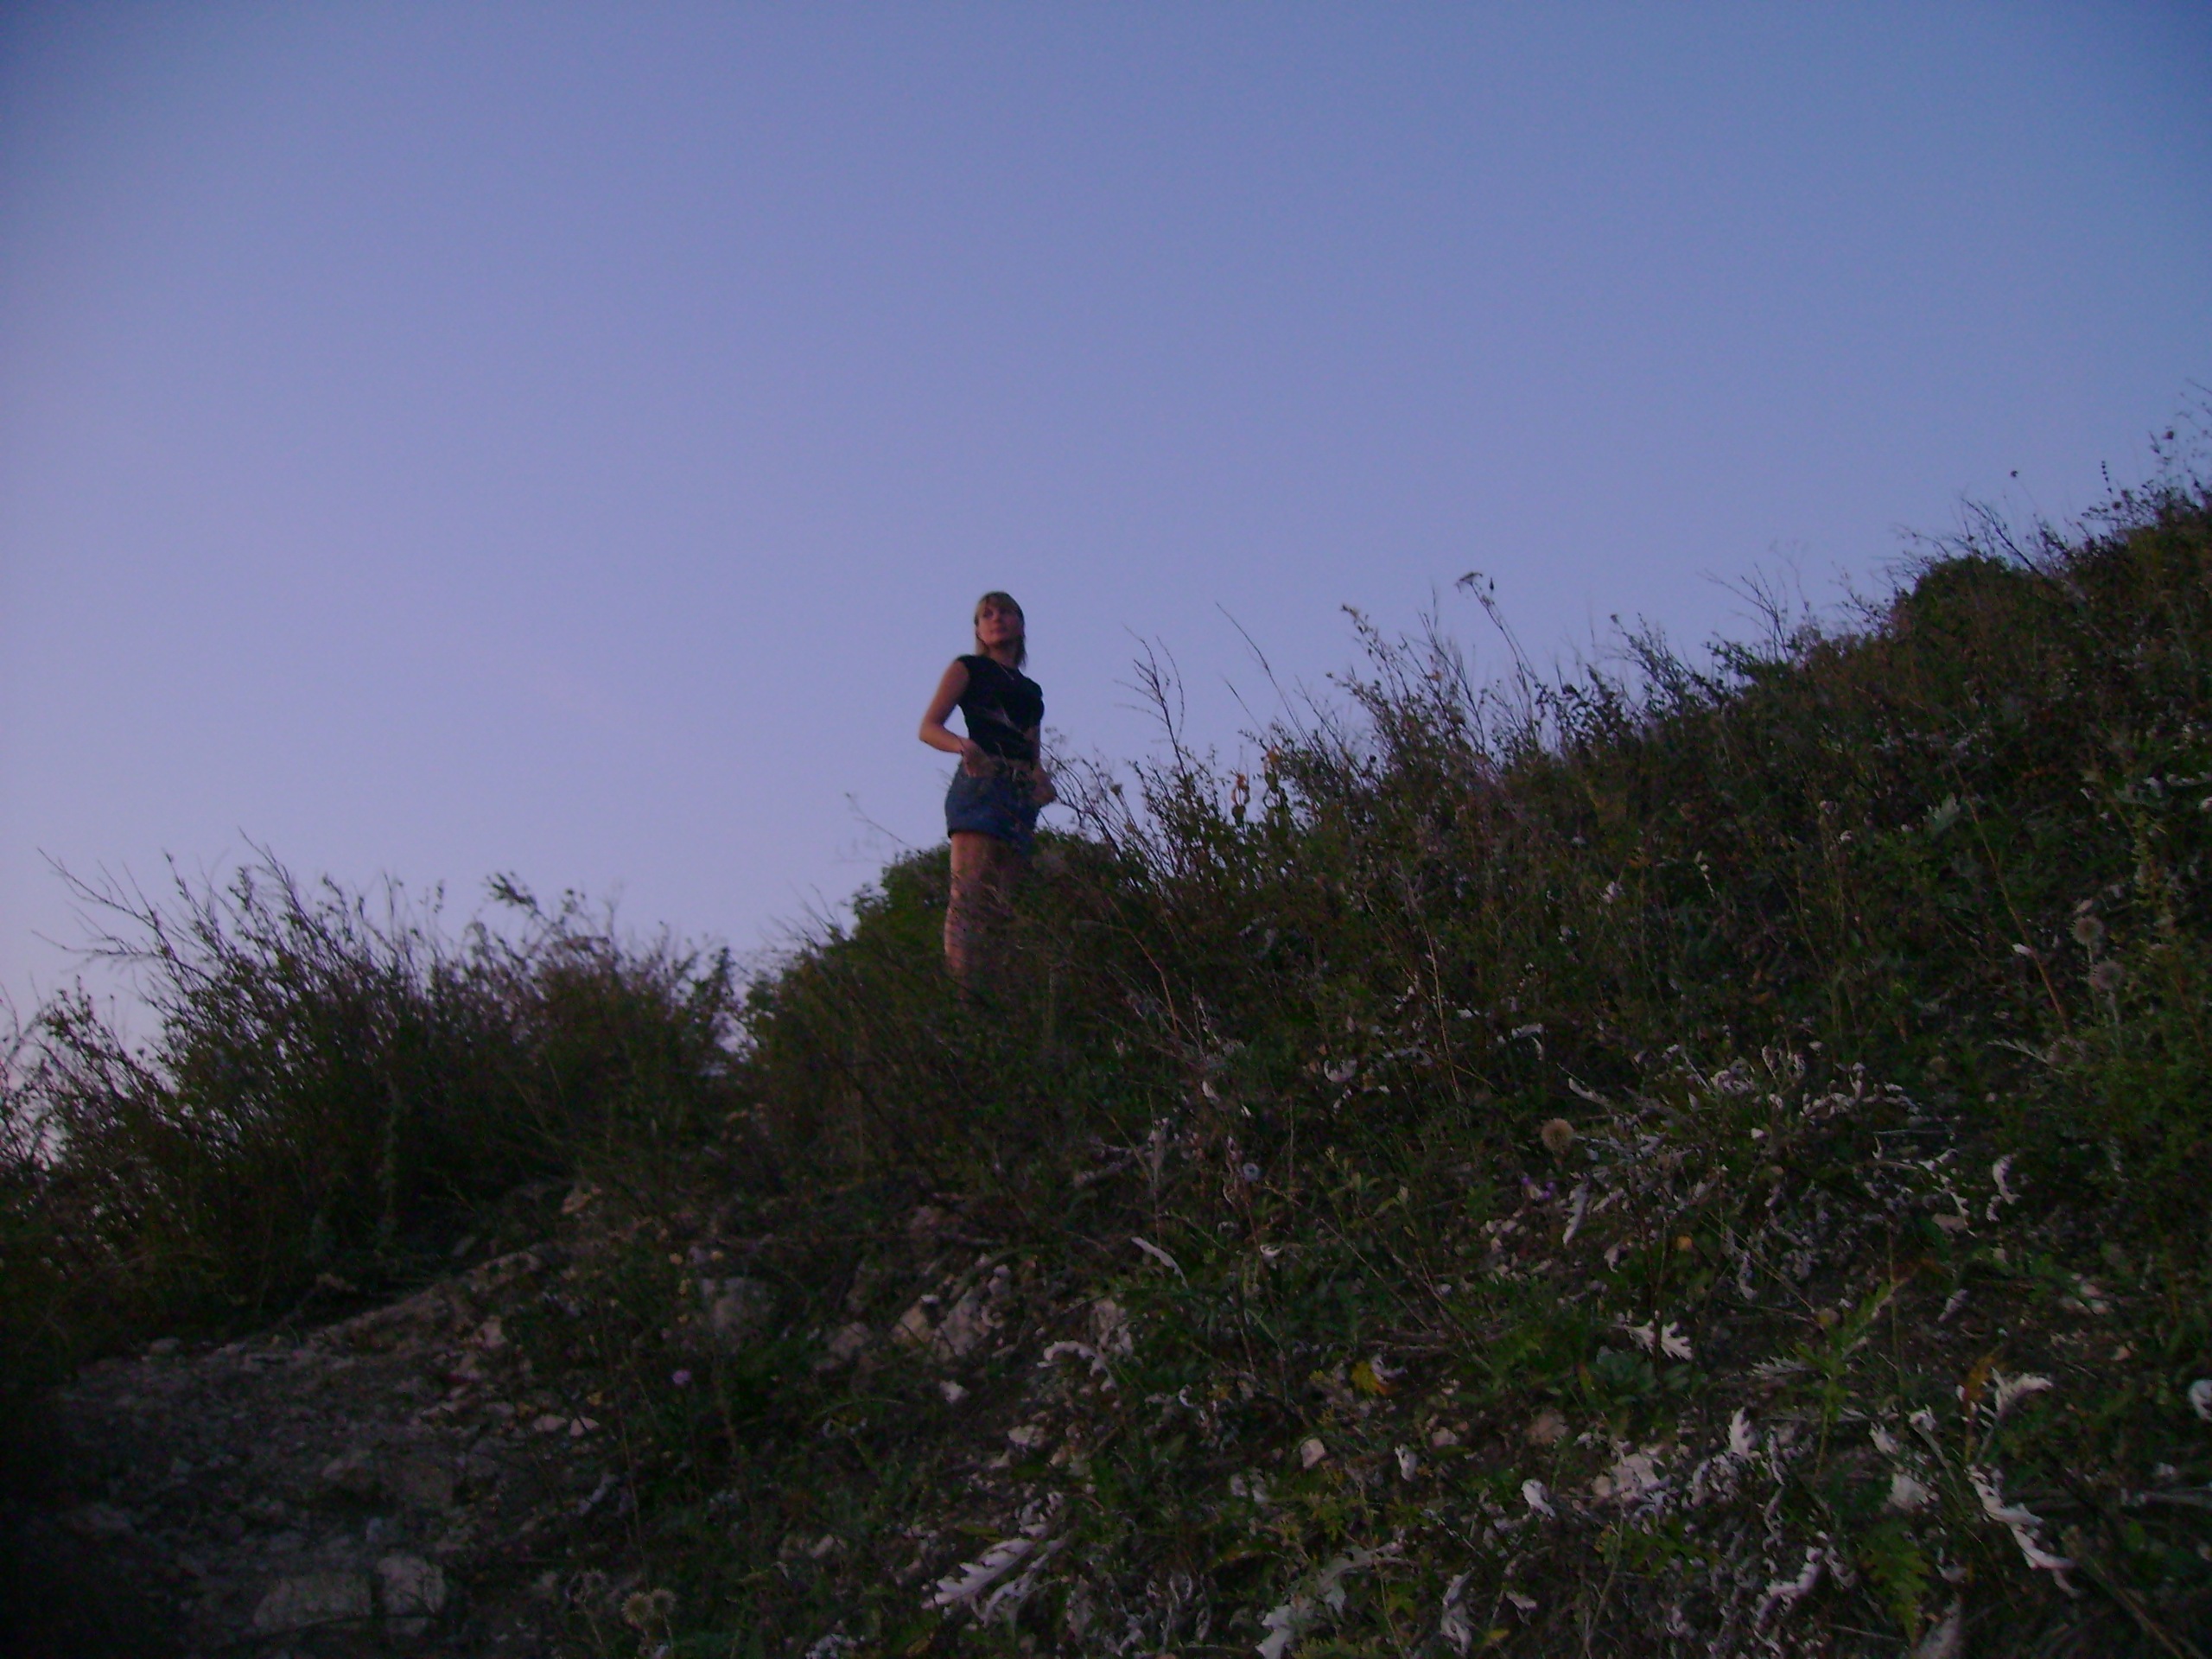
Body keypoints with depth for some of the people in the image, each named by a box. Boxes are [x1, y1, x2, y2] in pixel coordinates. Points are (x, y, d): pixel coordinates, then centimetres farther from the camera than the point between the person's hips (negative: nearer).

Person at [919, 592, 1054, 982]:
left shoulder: (1030, 689, 28)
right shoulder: (968, 668, 14)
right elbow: (928, 727, 3)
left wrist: (1042, 778, 1)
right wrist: (962, 745, -19)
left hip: (1022, 797, 5)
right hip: (981, 786, -5)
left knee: (997, 904, -3)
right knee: (968, 895, -18)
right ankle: (958, 986, -26)